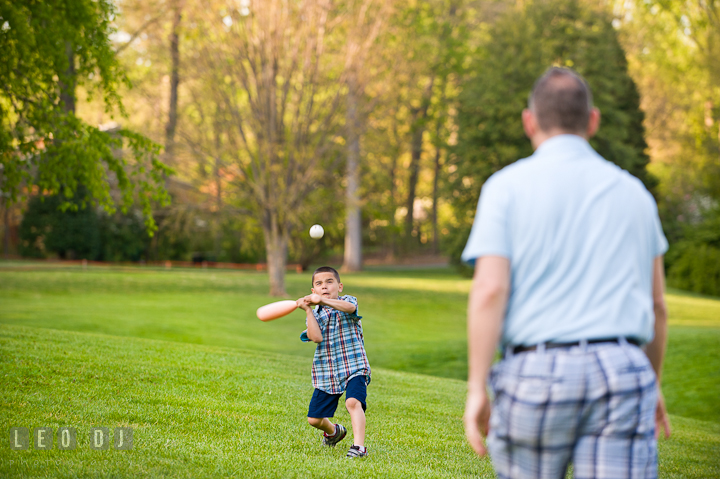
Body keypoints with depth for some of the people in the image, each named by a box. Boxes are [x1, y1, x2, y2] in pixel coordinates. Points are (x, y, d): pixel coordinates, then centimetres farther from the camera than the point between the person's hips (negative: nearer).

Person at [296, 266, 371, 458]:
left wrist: (322, 301, -37)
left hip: (354, 367, -4)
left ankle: (359, 445, -31)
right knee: (314, 419, 8)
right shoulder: (315, 314, 8)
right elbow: (316, 337, -13)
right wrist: (308, 310, -18)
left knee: (353, 402, -31)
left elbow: (350, 307, -27)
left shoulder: (348, 300, 1)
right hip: (325, 373, 4)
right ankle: (333, 431, 40)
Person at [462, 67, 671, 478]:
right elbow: (656, 305, 19)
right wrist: (654, 386, 31)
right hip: (619, 373, 2)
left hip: (535, 374, -2)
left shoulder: (507, 186, 2)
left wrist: (476, 390, -9)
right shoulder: (633, 193, 14)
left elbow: (489, 290, -10)